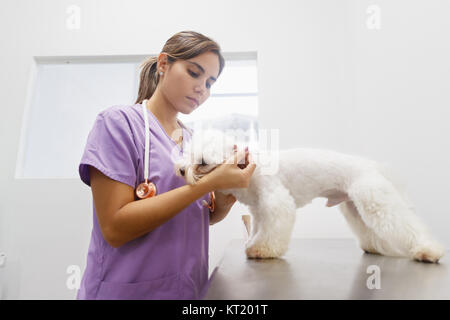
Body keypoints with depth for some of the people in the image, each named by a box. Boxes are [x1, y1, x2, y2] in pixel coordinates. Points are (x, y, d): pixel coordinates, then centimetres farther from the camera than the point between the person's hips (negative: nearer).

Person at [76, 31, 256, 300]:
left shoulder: (192, 139, 6)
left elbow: (204, 216, 8)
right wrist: (209, 183, -25)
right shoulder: (119, 121, -12)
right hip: (128, 290, -6)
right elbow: (115, 228, -21)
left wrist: (226, 197, -13)